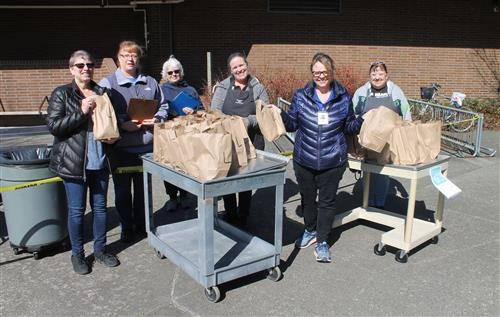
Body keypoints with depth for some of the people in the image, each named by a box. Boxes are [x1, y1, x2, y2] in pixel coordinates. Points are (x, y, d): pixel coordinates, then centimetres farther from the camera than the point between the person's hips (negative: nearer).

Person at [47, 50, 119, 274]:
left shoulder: (102, 93, 11)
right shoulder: (61, 94, -2)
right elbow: (53, 126, -11)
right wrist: (82, 112, -18)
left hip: (100, 161, 4)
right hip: (74, 162, -4)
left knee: (100, 206, 12)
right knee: (76, 209, 4)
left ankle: (100, 249, 28)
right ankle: (77, 254, 21)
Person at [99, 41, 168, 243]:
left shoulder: (150, 82, 11)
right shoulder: (108, 83, -1)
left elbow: (163, 106, 16)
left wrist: (157, 119, -4)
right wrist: (123, 125, -20)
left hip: (147, 145, 3)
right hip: (121, 147, -3)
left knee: (143, 187, 13)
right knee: (122, 189, 8)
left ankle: (141, 224, 30)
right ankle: (126, 227, 25)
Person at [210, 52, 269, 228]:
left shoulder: (258, 88, 4)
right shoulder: (222, 88, 4)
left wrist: (248, 121, -17)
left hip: (251, 142, 0)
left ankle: (243, 217, 26)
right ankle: (230, 215, 28)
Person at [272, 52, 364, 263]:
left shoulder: (343, 98, -1)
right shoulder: (301, 96, -1)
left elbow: (349, 127, 8)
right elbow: (292, 124, 5)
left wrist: (364, 120, -9)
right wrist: (279, 115, -12)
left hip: (332, 161, -1)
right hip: (304, 160, 1)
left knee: (327, 200, 7)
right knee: (307, 197, 17)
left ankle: (322, 241, 24)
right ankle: (310, 230, 42)